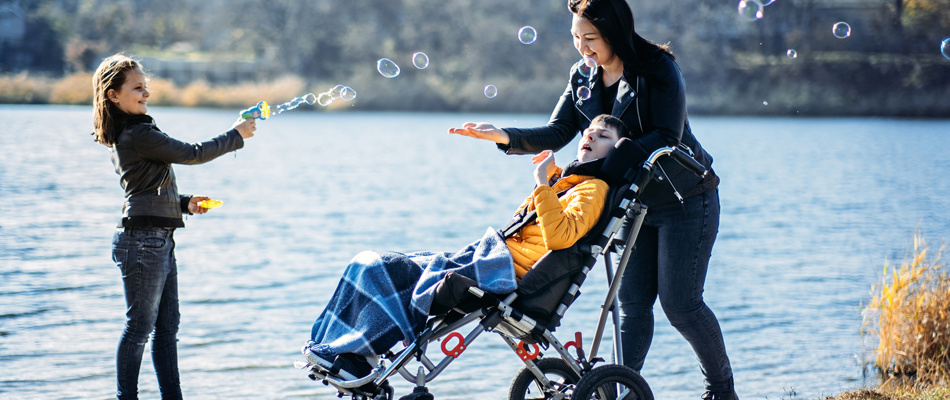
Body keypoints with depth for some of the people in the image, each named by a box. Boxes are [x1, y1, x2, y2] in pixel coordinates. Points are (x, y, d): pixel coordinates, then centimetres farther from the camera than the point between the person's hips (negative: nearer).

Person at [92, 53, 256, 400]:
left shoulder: (126, 135, 16)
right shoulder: (138, 134, -16)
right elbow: (191, 154, -13)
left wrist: (185, 203, 10)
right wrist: (236, 136, -2)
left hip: (158, 240, 10)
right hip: (143, 241, -10)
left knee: (167, 326, 11)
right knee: (140, 325, -3)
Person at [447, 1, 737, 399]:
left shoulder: (658, 69, -16)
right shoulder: (582, 77, 3)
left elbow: (666, 137, -22)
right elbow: (557, 133, -3)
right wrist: (504, 136, -19)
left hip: (684, 200, -6)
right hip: (634, 203, 6)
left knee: (679, 302, -5)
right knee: (632, 302, 3)